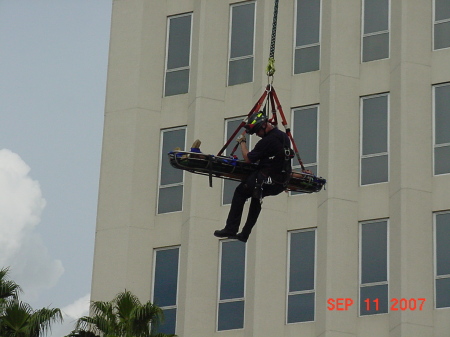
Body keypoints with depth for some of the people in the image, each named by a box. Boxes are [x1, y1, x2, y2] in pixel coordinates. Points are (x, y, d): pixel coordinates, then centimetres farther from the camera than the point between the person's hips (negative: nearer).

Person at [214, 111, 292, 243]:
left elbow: (248, 159, -11)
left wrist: (242, 142, 5)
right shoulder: (284, 136, 8)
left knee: (240, 192, 12)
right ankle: (245, 234, 30)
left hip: (267, 180, -9)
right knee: (257, 195, 30)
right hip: (281, 183, 9)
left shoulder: (267, 141, -18)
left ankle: (231, 229, 10)